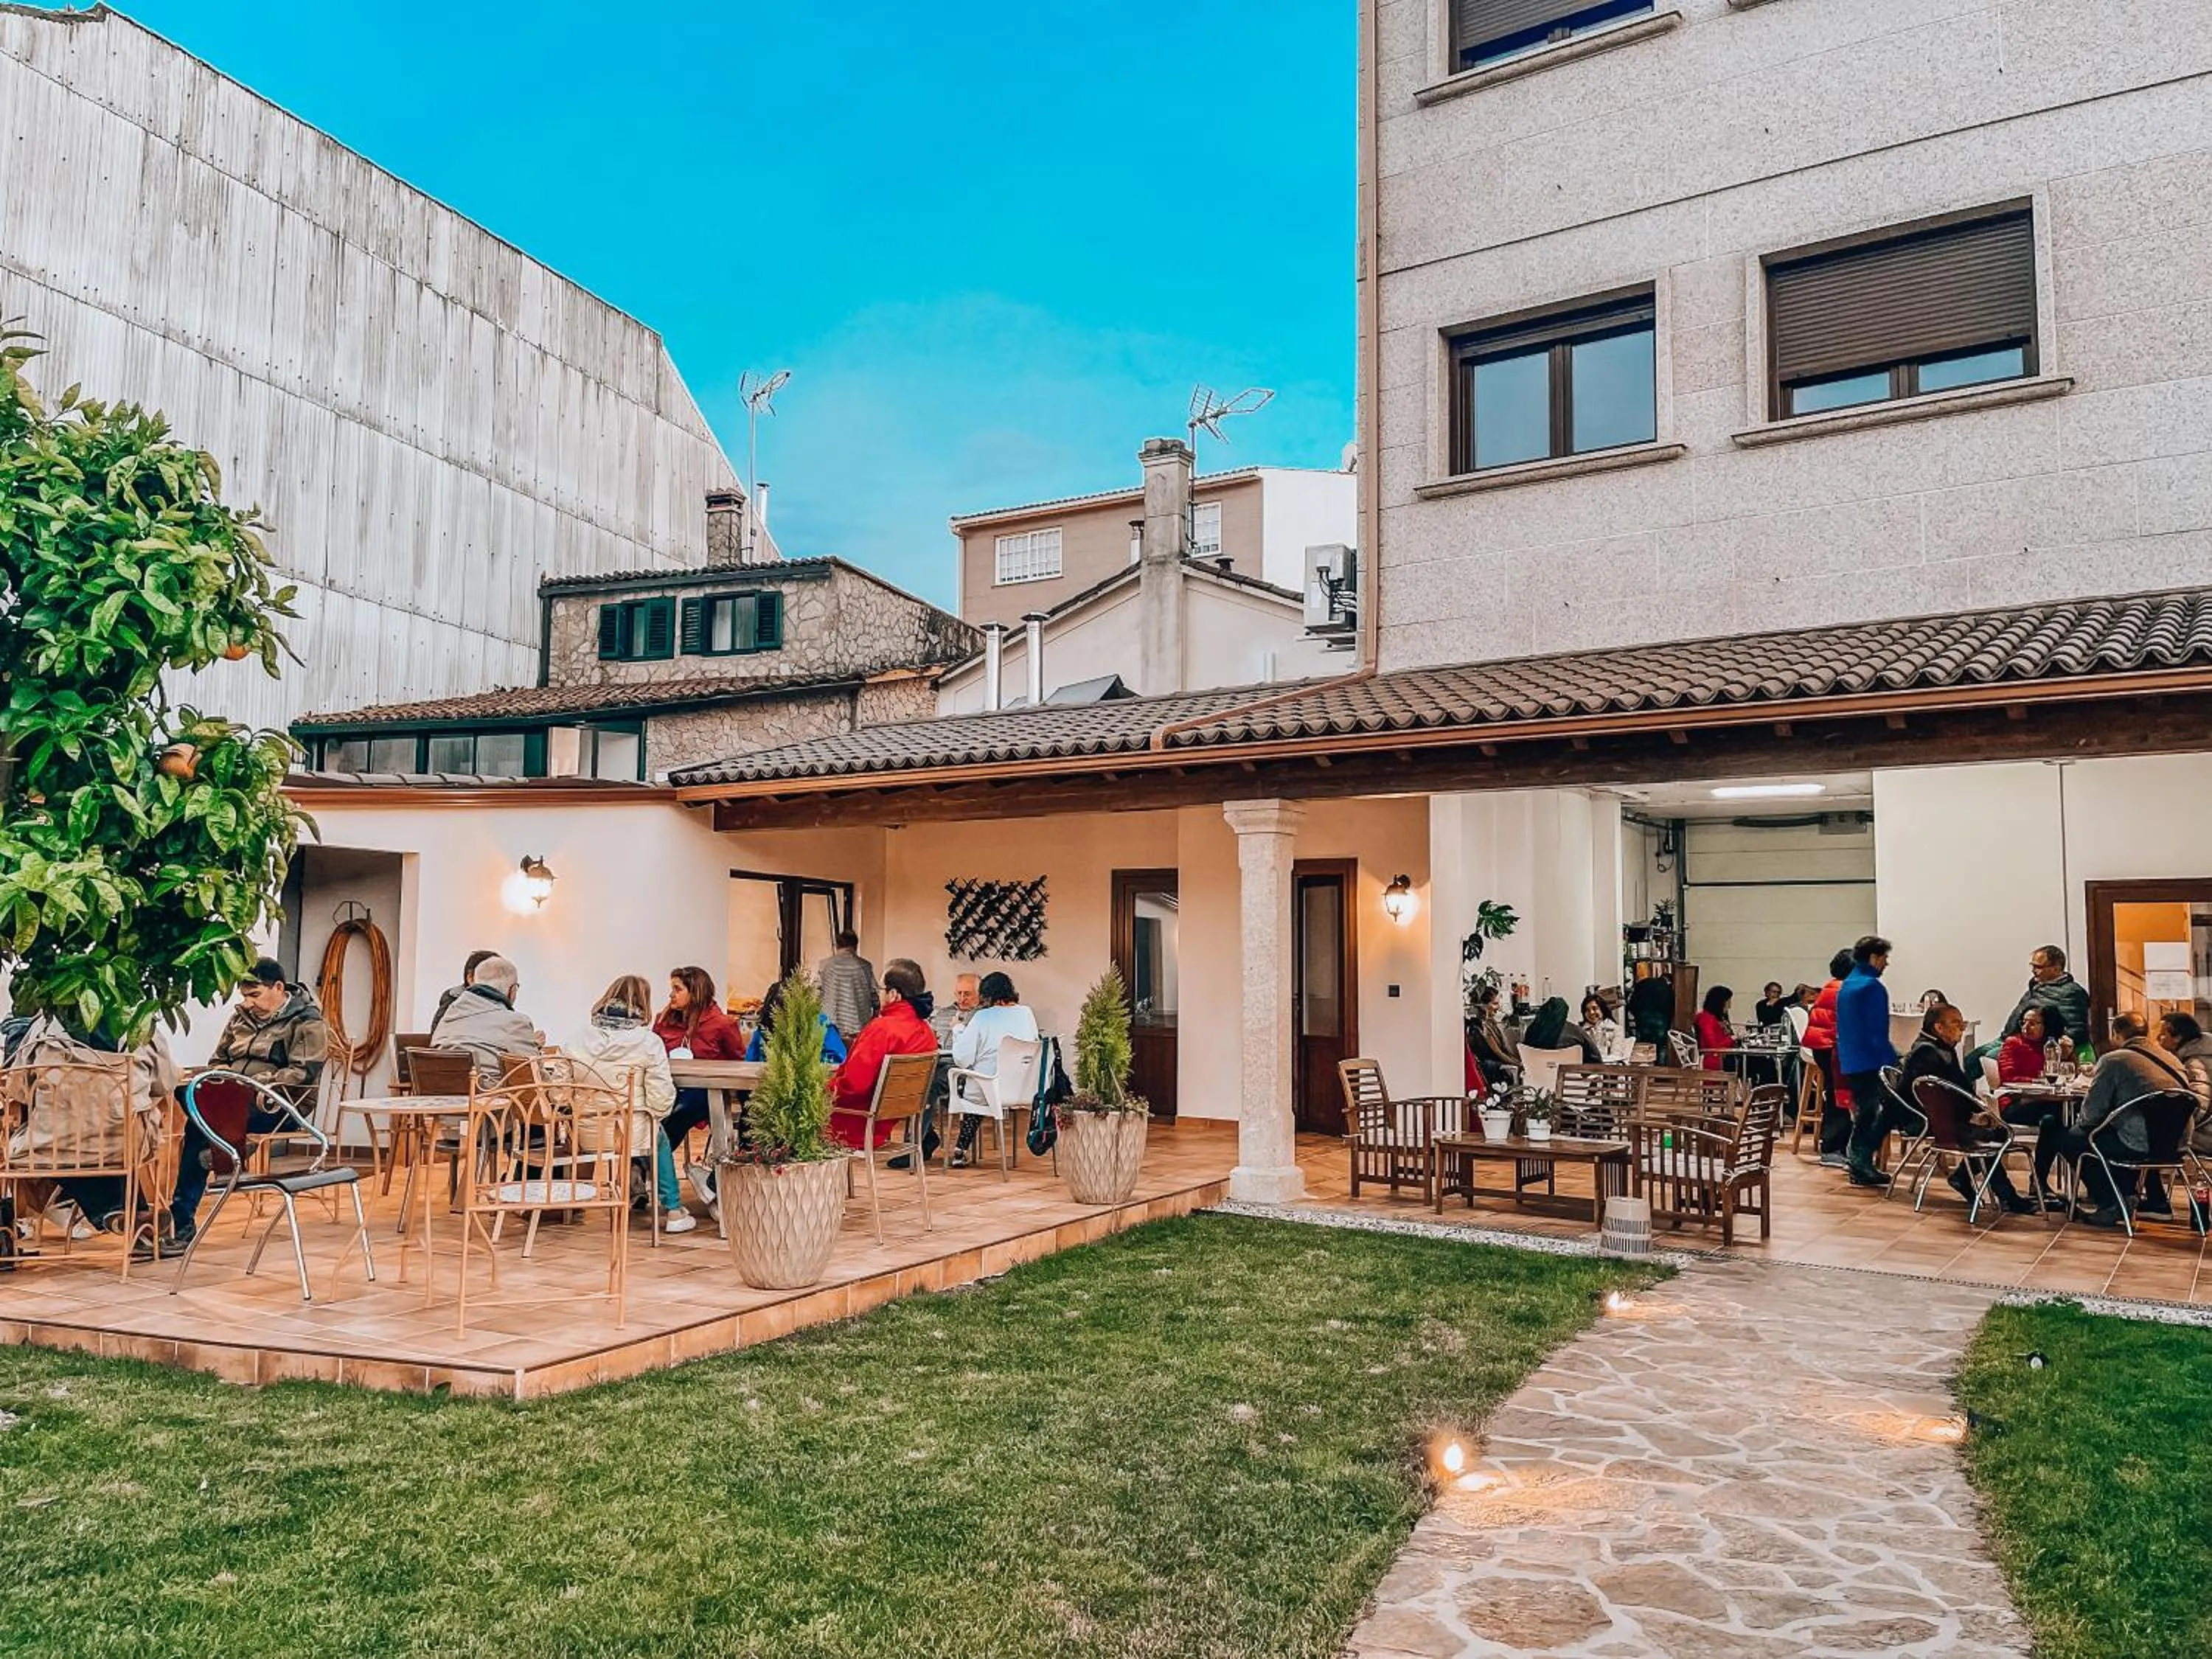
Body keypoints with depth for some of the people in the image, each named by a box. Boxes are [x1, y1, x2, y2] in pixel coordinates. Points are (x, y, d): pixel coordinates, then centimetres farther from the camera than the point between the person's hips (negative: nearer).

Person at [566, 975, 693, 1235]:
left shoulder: (577, 1038, -5)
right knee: (659, 1139, 31)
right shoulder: (649, 1041, -13)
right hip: (631, 1135, -3)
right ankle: (673, 1210, 35)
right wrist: (652, 1116, 7)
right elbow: (661, 1098, -14)